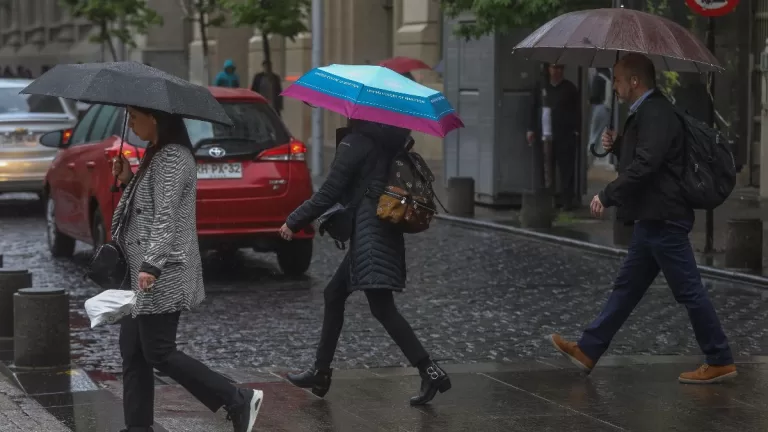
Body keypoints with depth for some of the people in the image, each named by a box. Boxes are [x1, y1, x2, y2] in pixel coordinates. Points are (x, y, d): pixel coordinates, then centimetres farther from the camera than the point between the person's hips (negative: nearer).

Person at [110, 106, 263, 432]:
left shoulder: (173, 158, -14)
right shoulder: (156, 155, 17)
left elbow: (166, 216, -23)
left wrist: (151, 265, -30)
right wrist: (127, 181, 9)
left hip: (162, 275, -10)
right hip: (141, 271, 10)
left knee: (158, 353, -8)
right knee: (132, 351, 8)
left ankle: (238, 401, -2)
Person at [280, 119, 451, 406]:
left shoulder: (355, 143, -12)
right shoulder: (384, 141, 11)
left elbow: (329, 194, -13)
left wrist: (294, 222, -4)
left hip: (369, 234, -9)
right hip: (383, 231, 9)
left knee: (382, 307, -9)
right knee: (334, 295, 16)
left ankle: (430, 372, -14)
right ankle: (320, 373, 21)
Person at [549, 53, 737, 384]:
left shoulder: (656, 115, -19)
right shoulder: (645, 113, 14)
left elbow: (644, 165, -28)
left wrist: (607, 196, -23)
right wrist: (616, 146, 8)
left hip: (662, 220, -11)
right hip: (652, 219, 11)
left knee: (689, 291, -4)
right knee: (626, 288, 14)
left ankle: (720, 362, 4)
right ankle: (587, 351, 20)